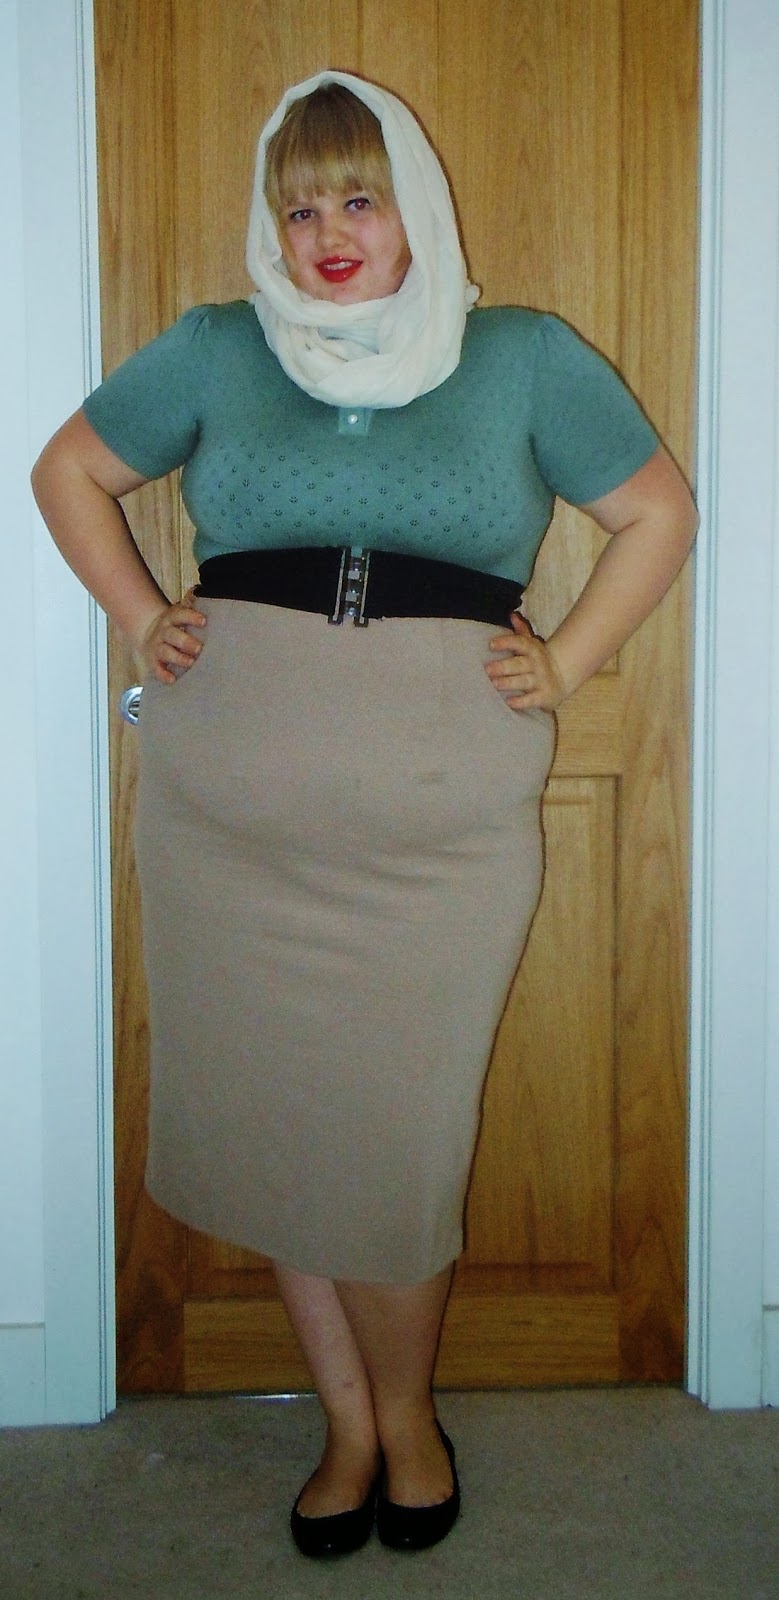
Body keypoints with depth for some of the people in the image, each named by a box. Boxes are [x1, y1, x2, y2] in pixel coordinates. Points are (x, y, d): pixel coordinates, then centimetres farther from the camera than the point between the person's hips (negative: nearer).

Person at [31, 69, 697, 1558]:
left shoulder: (526, 357, 9)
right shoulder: (215, 351, 11)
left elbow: (658, 510, 16)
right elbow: (68, 470, 22)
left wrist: (565, 664, 5)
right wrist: (140, 618, 9)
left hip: (440, 813, -2)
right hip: (229, 808, 2)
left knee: (395, 1134, -1)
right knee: (271, 1116, 7)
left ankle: (405, 1411, 26)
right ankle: (349, 1420, 26)